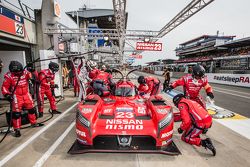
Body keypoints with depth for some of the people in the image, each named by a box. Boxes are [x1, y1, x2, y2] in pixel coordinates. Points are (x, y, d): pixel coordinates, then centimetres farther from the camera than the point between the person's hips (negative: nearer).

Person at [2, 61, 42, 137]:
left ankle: (34, 123, 32)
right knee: (16, 113, -2)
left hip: (26, 95, 4)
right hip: (16, 96, -4)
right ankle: (17, 129, 13)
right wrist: (7, 94, -21)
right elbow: (4, 87, -7)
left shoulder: (25, 72, -3)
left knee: (31, 108, 13)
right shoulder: (9, 76, -12)